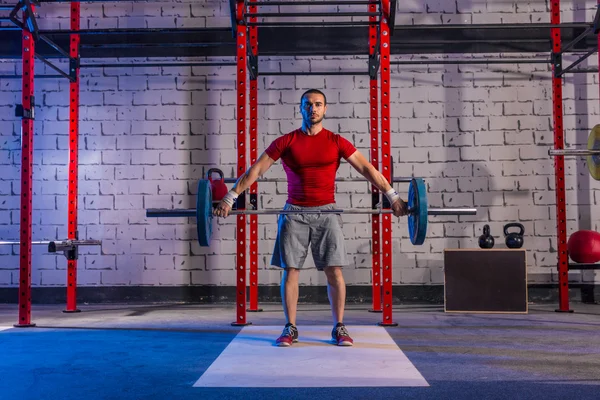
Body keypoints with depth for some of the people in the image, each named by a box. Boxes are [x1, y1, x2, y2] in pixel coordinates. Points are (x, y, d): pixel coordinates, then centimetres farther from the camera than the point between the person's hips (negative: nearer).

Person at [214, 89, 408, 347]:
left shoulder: (336, 142, 3)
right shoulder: (286, 142, 2)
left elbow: (366, 168, 1)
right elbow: (256, 170, 0)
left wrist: (393, 196, -6)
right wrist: (230, 198, -6)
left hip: (326, 212, 0)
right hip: (294, 212, 0)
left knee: (334, 270, -3)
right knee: (290, 270, 0)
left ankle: (339, 328, 8)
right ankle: (290, 329, 10)